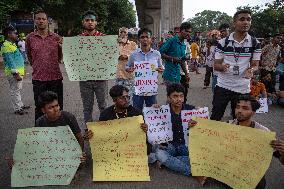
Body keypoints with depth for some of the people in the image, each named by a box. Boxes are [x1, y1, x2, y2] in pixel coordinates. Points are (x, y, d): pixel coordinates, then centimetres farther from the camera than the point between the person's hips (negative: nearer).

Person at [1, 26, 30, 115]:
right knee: (15, 90, -2)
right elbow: (10, 61, -22)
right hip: (13, 73, -10)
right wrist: (15, 73, -25)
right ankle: (17, 109, 5)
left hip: (18, 71, 10)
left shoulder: (12, 44, 16)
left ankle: (20, 105, 30)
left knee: (18, 89, 18)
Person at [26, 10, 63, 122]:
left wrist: (62, 47, -5)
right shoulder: (30, 38, 2)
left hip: (56, 77, 1)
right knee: (39, 108, 10)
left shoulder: (56, 38, 3)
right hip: (38, 79, 0)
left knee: (58, 108, 10)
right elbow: (29, 57, 17)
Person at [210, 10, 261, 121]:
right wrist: (223, 67, -24)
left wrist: (250, 70, -20)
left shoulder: (255, 43, 1)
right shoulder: (223, 42, -3)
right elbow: (216, 65, 0)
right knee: (215, 118, 4)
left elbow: (255, 65, 4)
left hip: (243, 88, 1)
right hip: (222, 86, -1)